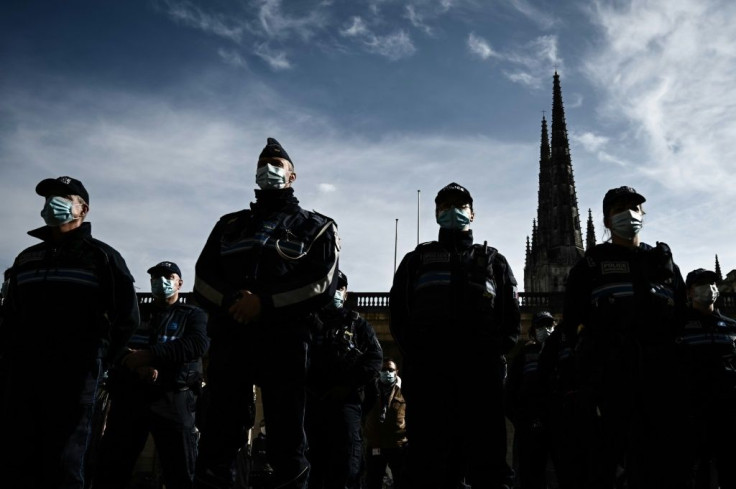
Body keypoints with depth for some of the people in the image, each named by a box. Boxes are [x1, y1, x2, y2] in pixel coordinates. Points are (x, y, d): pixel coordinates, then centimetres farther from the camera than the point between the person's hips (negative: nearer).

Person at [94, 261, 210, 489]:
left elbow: (198, 343, -6)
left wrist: (150, 354, -16)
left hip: (172, 397, -3)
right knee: (110, 470, 2)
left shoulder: (193, 315, 16)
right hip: (129, 395, 3)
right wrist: (138, 364, -16)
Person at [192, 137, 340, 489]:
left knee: (287, 439, 1)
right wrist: (233, 301, -11)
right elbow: (203, 280, 11)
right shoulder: (229, 225, 22)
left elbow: (322, 285, -3)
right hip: (229, 338, 3)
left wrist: (265, 304, -13)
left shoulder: (315, 228, 12)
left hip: (284, 341, -2)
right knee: (218, 438, 3)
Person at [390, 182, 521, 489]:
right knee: (427, 464, -2)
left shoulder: (492, 261, 23)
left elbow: (511, 318, 13)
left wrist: (492, 354, -1)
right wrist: (416, 354, -1)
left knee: (488, 461, -1)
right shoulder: (418, 259, 22)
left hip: (481, 370, 0)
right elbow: (398, 314, 13)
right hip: (428, 371, 0)